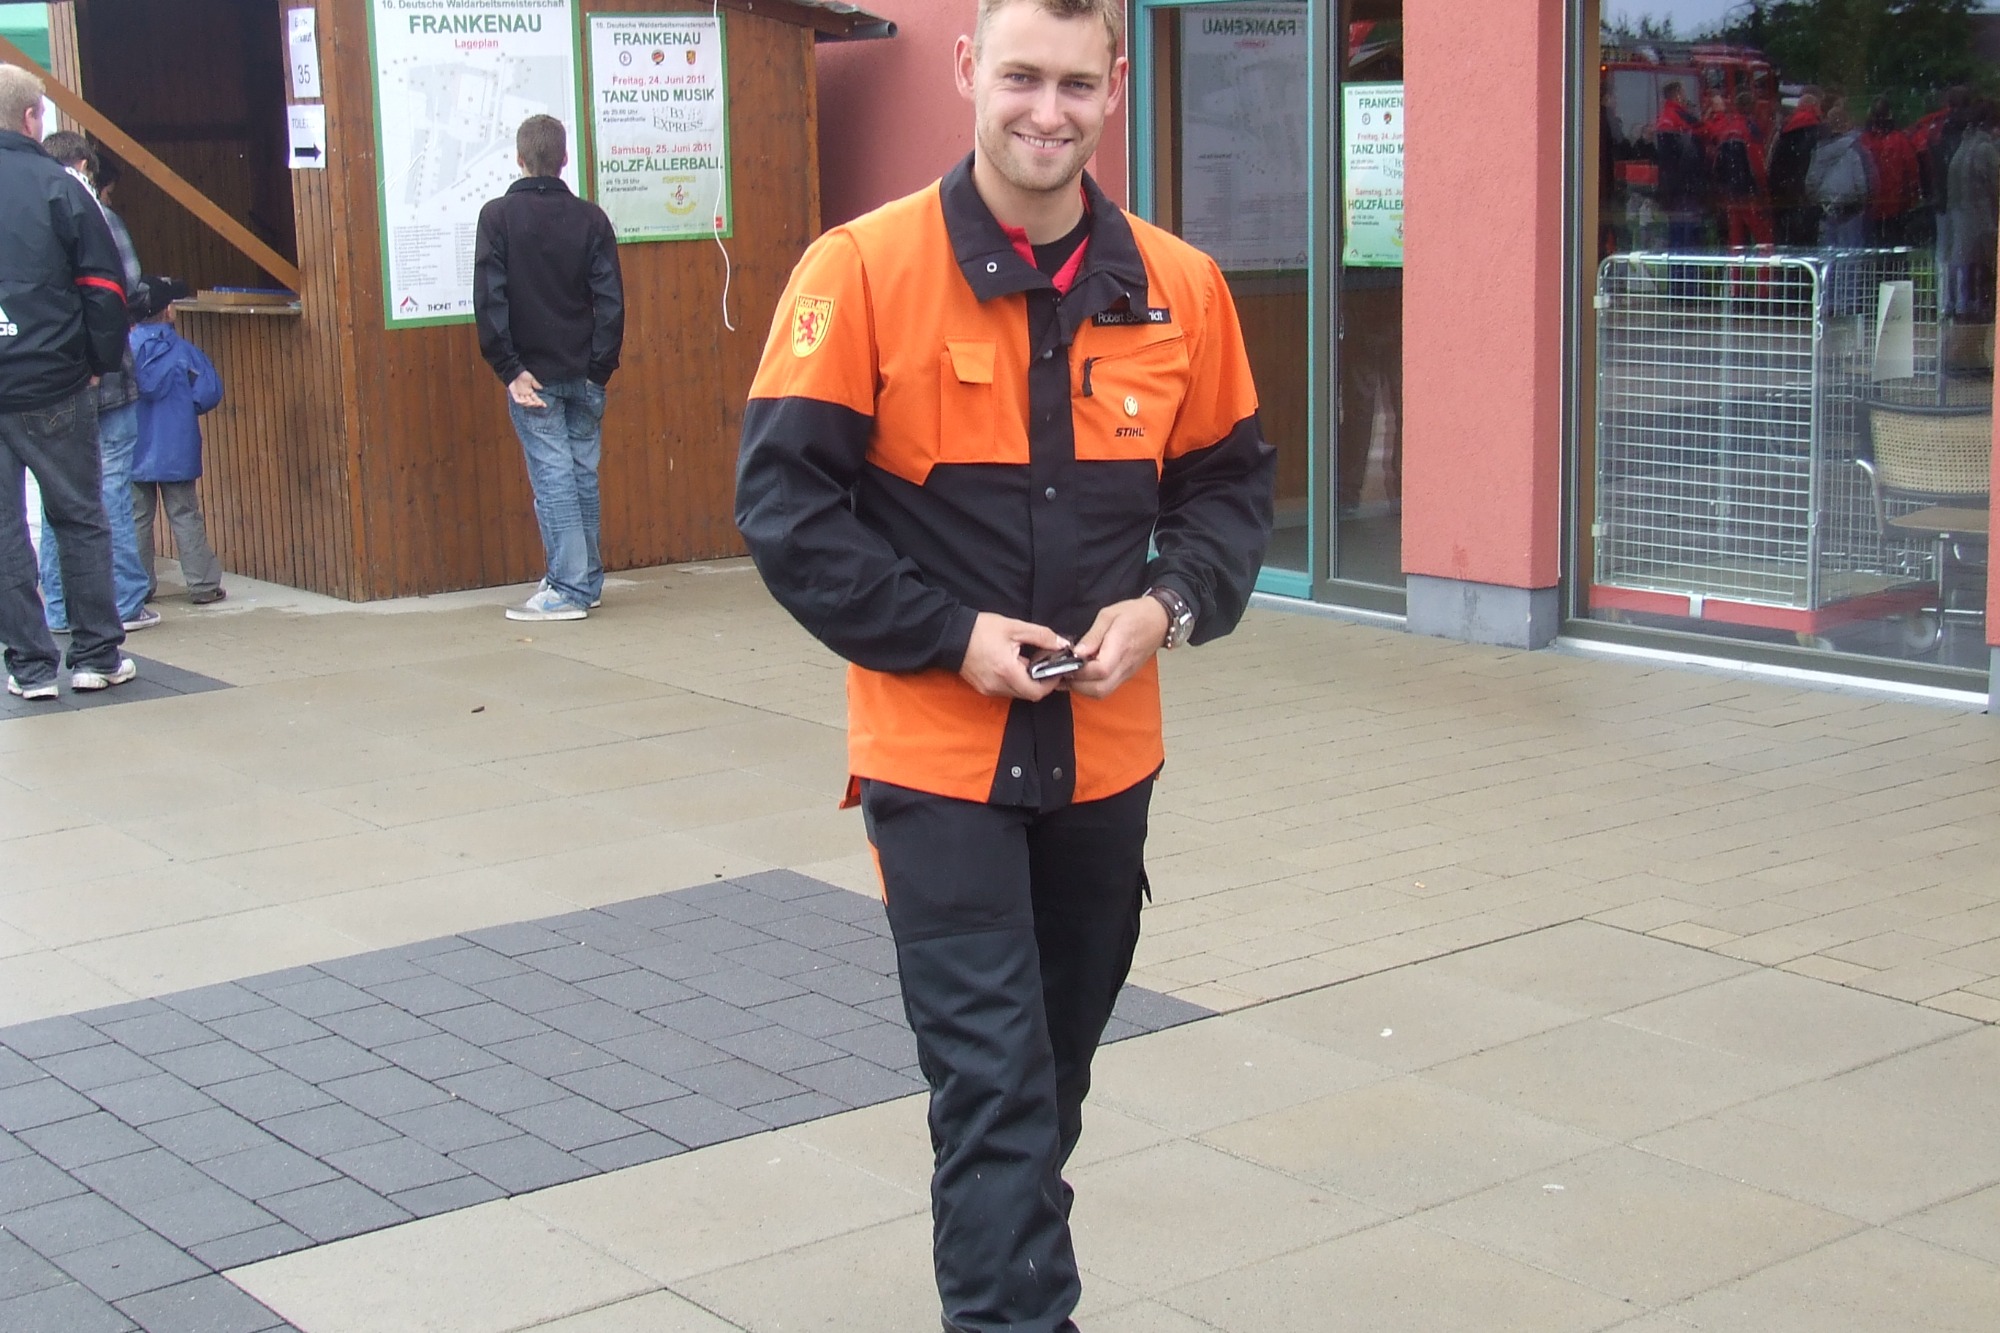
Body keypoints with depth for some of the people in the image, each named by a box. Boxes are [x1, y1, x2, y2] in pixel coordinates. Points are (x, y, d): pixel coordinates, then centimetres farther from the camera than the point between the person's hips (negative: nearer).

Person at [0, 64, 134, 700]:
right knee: (80, 520, 10)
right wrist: (103, 362, 4)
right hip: (52, 386, -2)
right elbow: (104, 288, -8)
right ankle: (97, 654, 13)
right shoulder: (57, 186, -6)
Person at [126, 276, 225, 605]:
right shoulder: (183, 350, -5)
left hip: (135, 452, 1)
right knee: (185, 517, 4)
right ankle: (203, 584, 2)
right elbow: (211, 391, -6)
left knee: (137, 518, 9)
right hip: (177, 451, -1)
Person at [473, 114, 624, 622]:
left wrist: (510, 369, -10)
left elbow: (489, 299, -11)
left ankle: (568, 588, -4)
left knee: (552, 476, -2)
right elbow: (610, 299, -3)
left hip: (532, 371, -3)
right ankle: (587, 579, 20)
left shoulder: (498, 216, -5)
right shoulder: (590, 218, 1)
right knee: (583, 474, 12)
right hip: (584, 373, 3)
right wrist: (600, 366, -1)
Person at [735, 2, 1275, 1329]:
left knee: (1055, 1069, 20)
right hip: (936, 749, -4)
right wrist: (950, 634, -15)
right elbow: (783, 495, -10)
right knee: (994, 1076, -8)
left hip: (1106, 752, 5)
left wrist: (1169, 606, -9)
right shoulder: (864, 271, -11)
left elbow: (1230, 480, 10)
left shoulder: (1179, 288, 0)